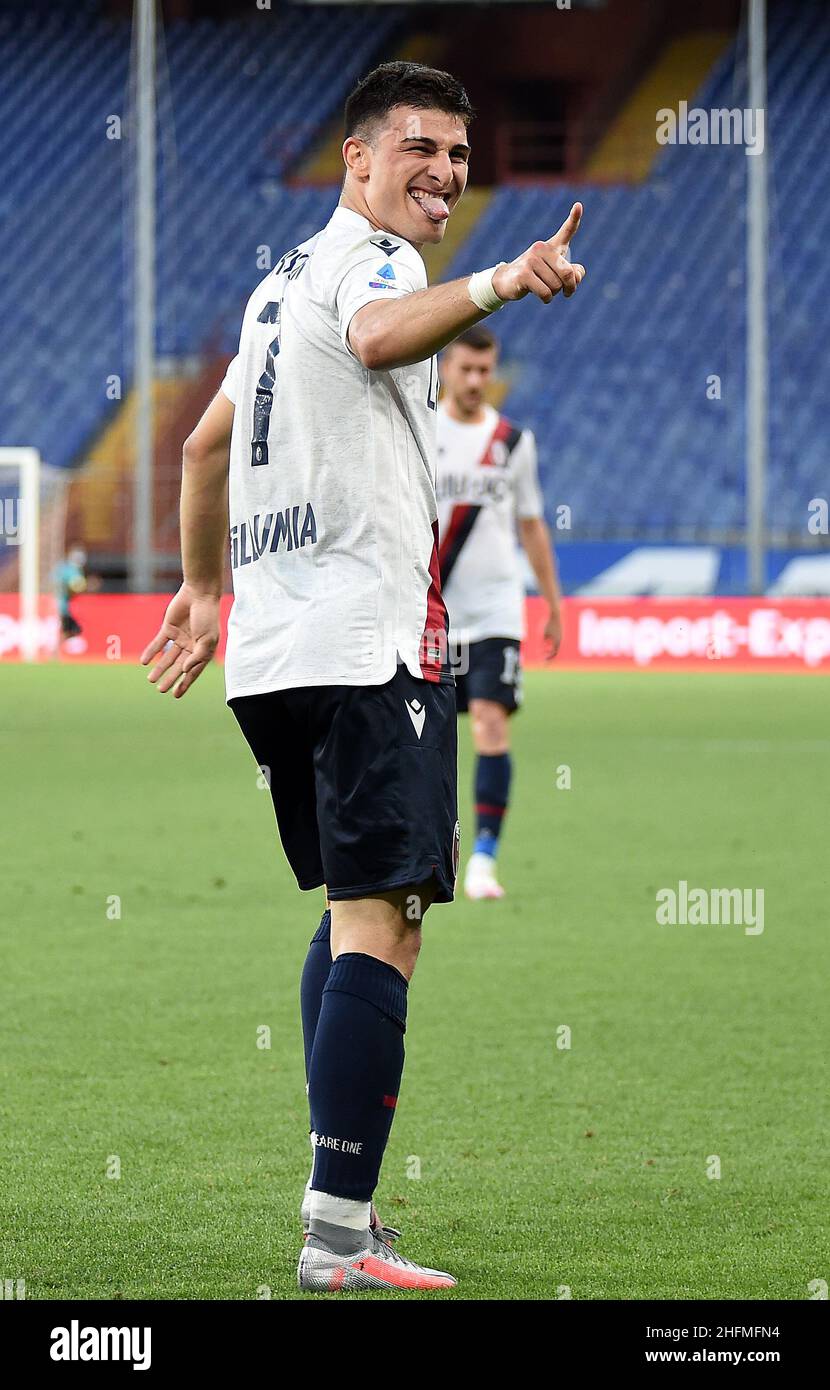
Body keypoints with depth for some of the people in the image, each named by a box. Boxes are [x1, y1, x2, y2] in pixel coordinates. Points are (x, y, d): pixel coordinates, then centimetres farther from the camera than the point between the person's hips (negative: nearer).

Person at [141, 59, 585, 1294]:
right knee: (381, 924, -13)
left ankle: (341, 1204, 18)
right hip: (369, 639, -10)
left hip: (269, 648, 10)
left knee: (349, 908, 19)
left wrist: (203, 588, 43)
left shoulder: (285, 278, 23)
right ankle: (339, 1237, -21)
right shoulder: (369, 258, -5)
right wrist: (498, 285, -44)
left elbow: (206, 444, 33)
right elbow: (380, 336, -30)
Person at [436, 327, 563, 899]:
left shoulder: (514, 441, 7)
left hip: (495, 610, 0)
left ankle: (485, 859, -15)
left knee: (492, 725, -14)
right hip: (429, 612, 0)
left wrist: (554, 604, 15)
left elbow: (532, 525, 16)